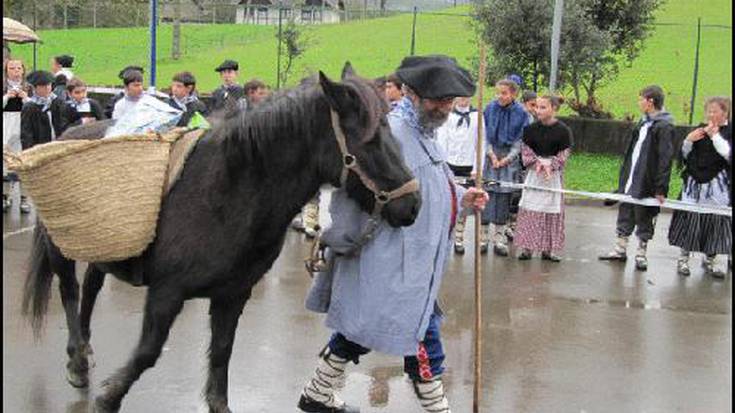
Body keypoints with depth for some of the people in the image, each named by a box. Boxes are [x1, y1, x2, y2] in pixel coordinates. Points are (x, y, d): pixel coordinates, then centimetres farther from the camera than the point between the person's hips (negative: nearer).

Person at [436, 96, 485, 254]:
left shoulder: (477, 116, 5)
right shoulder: (447, 115, 4)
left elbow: (481, 143, 4)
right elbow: (441, 140, 3)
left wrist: (477, 168, -2)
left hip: (468, 166, 1)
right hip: (449, 164, -1)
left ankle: (459, 239, 13)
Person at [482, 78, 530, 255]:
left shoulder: (520, 113, -2)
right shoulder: (490, 108, -1)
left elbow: (520, 140, -1)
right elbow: (485, 134, 3)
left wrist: (508, 158, -10)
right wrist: (491, 154, -8)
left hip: (509, 159, 0)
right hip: (490, 156, 0)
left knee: (504, 196, 3)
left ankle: (499, 239, 10)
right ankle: (483, 237, 4)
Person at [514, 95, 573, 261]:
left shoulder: (563, 130, -4)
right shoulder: (531, 128, 1)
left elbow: (564, 153, -4)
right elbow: (525, 148, 1)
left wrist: (550, 166, -16)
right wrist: (536, 163, -13)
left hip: (554, 173, -1)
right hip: (534, 172, 1)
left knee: (552, 211, 4)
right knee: (529, 210, 0)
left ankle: (548, 249, 12)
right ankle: (527, 247, 6)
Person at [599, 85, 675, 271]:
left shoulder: (664, 127, -15)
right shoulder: (644, 123, 11)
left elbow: (665, 159, -18)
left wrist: (660, 189, -20)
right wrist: (624, 177, 17)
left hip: (647, 185, -8)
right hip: (630, 180, 8)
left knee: (644, 220, 6)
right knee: (625, 215, 14)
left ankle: (641, 254, 18)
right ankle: (620, 249, 26)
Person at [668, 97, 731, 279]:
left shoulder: (729, 132, 1)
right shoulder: (700, 129, 10)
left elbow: (729, 156, -13)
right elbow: (684, 155, 12)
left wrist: (715, 137, -16)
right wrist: (689, 140, -6)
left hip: (718, 187, -2)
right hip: (694, 184, 2)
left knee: (715, 221, 2)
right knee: (689, 219, 3)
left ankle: (710, 260, 18)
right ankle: (684, 257, 15)